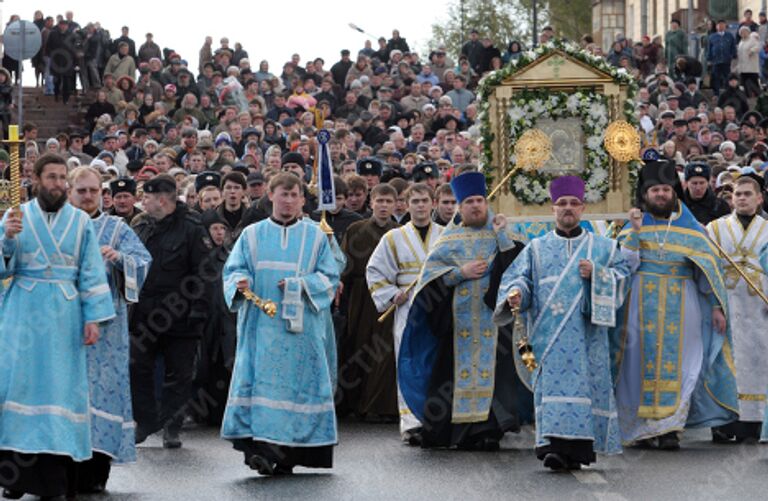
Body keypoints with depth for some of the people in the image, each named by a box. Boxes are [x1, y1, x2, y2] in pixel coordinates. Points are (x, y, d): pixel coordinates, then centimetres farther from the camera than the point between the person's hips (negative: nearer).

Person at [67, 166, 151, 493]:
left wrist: (118, 257, -21)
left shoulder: (117, 229, 11)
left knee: (99, 385, -6)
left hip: (104, 322, -1)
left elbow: (143, 260, -1)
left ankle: (94, 472, -4)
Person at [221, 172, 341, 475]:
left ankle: (287, 455, 3)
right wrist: (241, 283, -15)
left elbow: (330, 277, 6)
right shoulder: (252, 235, 11)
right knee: (259, 378, -12)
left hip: (301, 326, 0)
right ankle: (259, 447, -16)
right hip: (261, 324, 0)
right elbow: (234, 270, 8)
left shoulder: (315, 236, 10)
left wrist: (300, 285, -11)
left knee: (298, 381, -3)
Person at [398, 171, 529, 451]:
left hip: (492, 318, 0)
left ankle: (487, 431, -5)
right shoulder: (450, 238, 11)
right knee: (456, 371, -2)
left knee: (490, 371, -7)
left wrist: (503, 234, -8)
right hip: (458, 320, 0)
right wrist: (461, 273, -9)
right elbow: (431, 272, 2)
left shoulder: (499, 236, 10)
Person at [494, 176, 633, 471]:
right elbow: (518, 277, 7)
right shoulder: (537, 249, 16)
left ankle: (578, 449, -3)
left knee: (587, 382, -6)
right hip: (550, 334, 0)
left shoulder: (602, 247, 16)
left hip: (587, 333, 0)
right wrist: (515, 294, -15)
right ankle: (555, 444, -19)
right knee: (554, 382, -13)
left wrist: (596, 274, -7)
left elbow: (623, 275, 11)